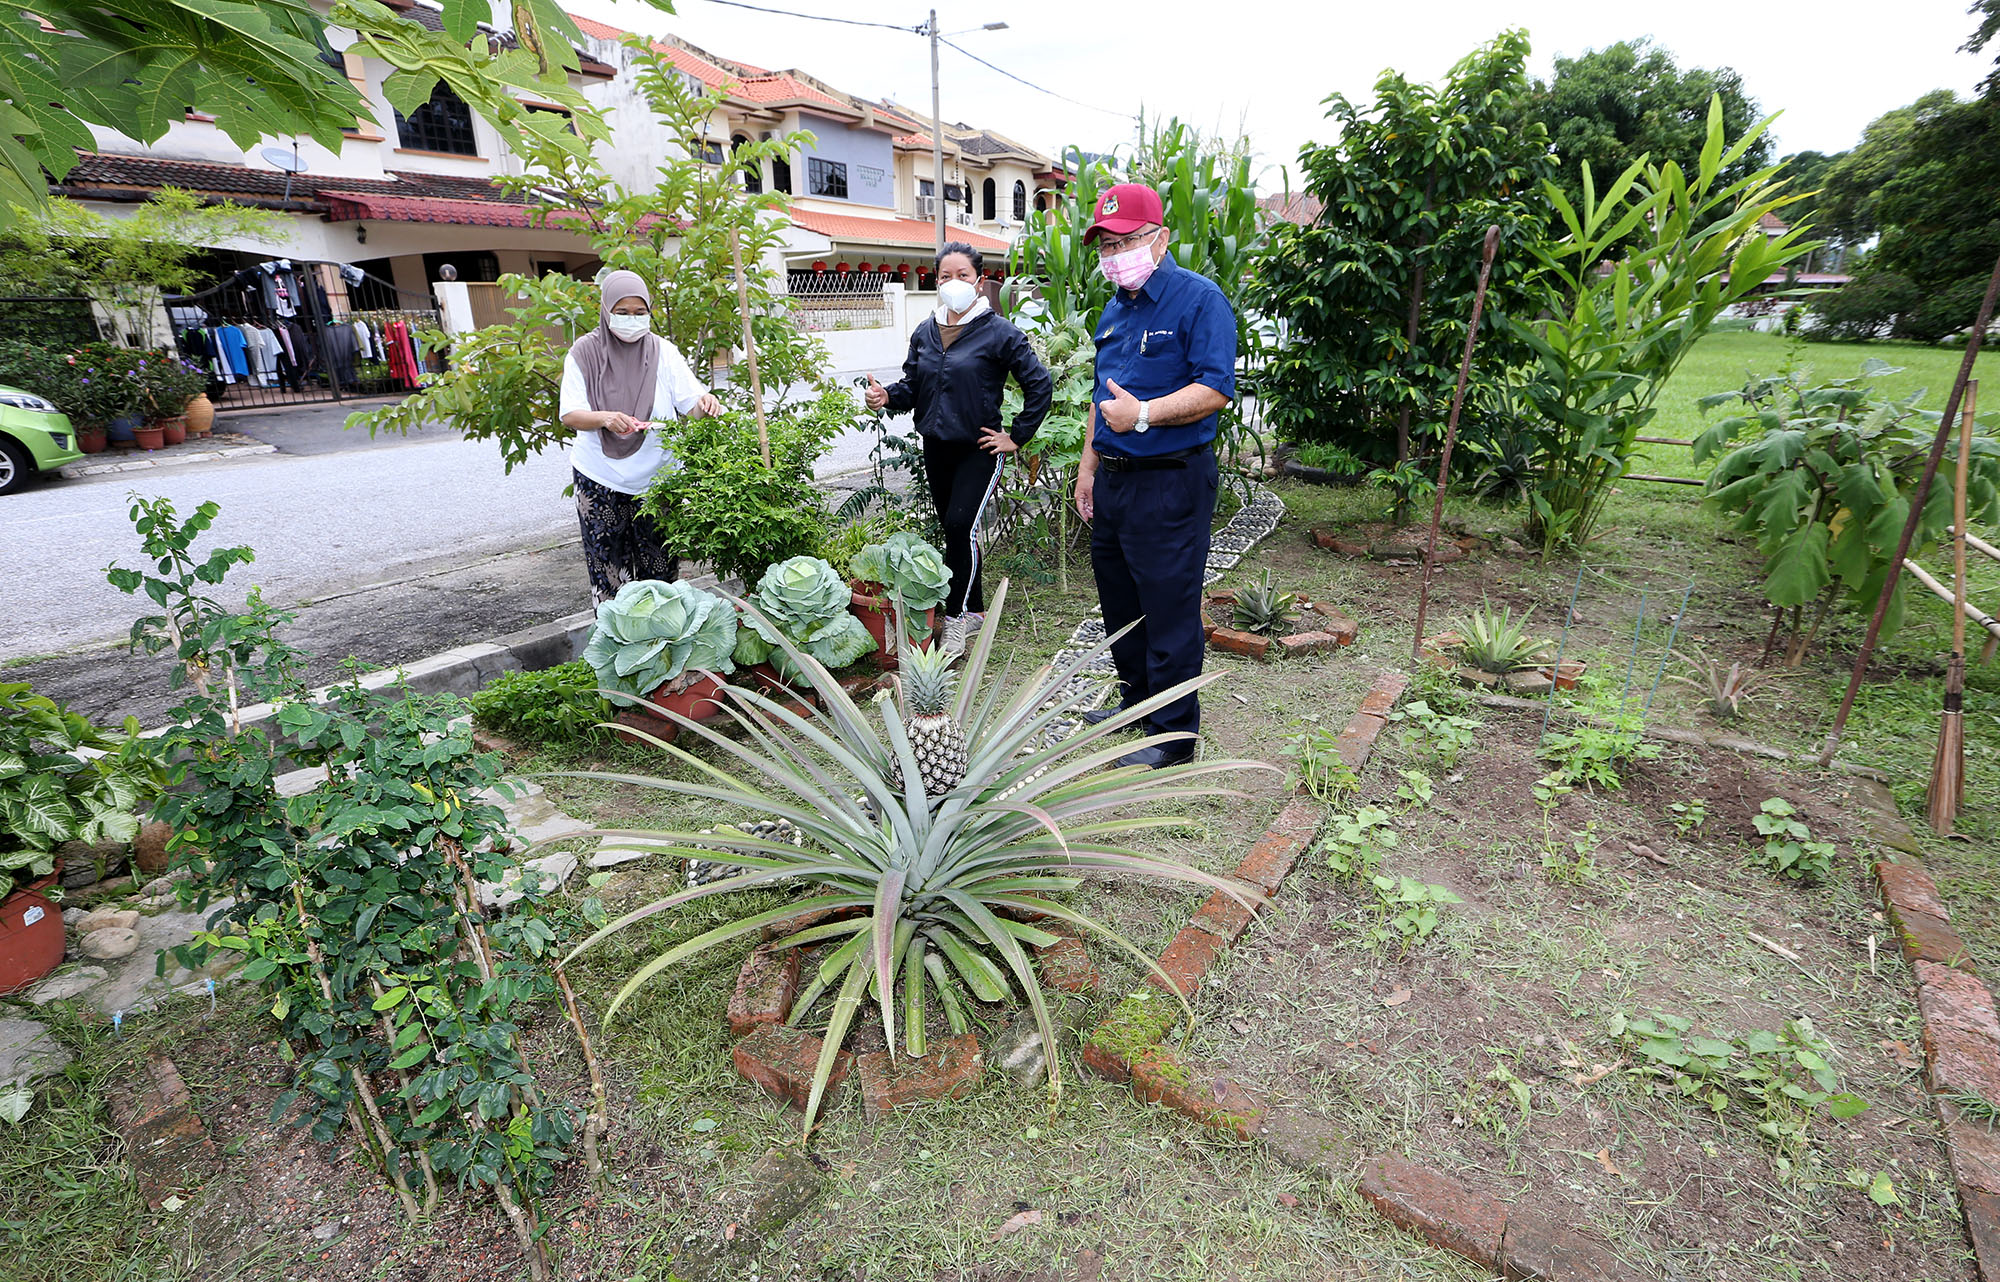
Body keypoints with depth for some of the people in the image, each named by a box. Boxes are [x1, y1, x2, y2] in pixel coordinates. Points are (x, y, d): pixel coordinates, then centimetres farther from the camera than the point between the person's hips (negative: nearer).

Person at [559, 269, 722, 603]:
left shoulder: (663, 351, -1)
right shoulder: (584, 353, -3)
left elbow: (690, 405, -6)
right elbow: (569, 415, -8)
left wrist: (705, 403, -31)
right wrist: (604, 418, -30)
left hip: (656, 478, 1)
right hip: (600, 480, 0)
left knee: (659, 568, 6)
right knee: (607, 563, 4)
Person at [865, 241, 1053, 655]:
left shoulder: (998, 332, -7)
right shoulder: (925, 332, 9)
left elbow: (1039, 384, -6)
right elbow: (912, 386, 13)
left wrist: (1017, 437, -7)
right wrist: (886, 395, -9)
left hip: (978, 450, -6)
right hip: (936, 448, 6)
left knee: (960, 526, -16)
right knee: (954, 531, 11)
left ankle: (955, 621, -5)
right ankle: (975, 610, 26)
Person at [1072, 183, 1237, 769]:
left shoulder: (1198, 299, -10)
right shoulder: (1114, 310, 16)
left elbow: (1217, 389, -19)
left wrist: (1144, 414, -26)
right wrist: (1089, 465, 18)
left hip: (1170, 483, -9)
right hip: (1113, 479, 9)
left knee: (1168, 611, -2)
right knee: (1120, 604, 17)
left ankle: (1174, 735, 11)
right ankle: (1136, 700, 36)